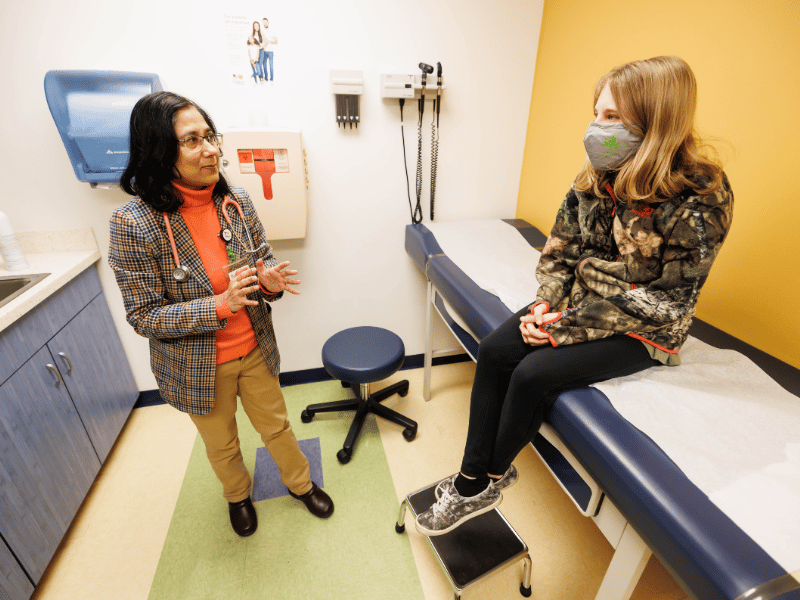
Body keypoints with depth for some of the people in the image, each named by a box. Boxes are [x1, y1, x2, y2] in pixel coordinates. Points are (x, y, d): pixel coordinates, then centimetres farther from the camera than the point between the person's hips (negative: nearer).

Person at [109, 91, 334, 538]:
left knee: (276, 425, 23)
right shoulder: (135, 224, -22)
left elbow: (264, 261, 2)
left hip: (255, 348, 3)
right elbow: (145, 317, -17)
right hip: (198, 366, -2)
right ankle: (238, 495, 56)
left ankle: (302, 484, 50)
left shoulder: (237, 200, -10)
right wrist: (220, 305, -30)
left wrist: (269, 281, -22)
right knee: (222, 443, 24)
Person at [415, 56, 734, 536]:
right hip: (581, 304, 6)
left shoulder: (702, 198, -19)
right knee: (495, 350, -14)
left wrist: (569, 326, -21)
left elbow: (665, 303, -19)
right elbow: (559, 253, 2)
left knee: (534, 373, -23)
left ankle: (494, 475, 6)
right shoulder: (597, 178, -2)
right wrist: (545, 307, -14)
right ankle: (472, 482, -3)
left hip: (641, 332, -5)